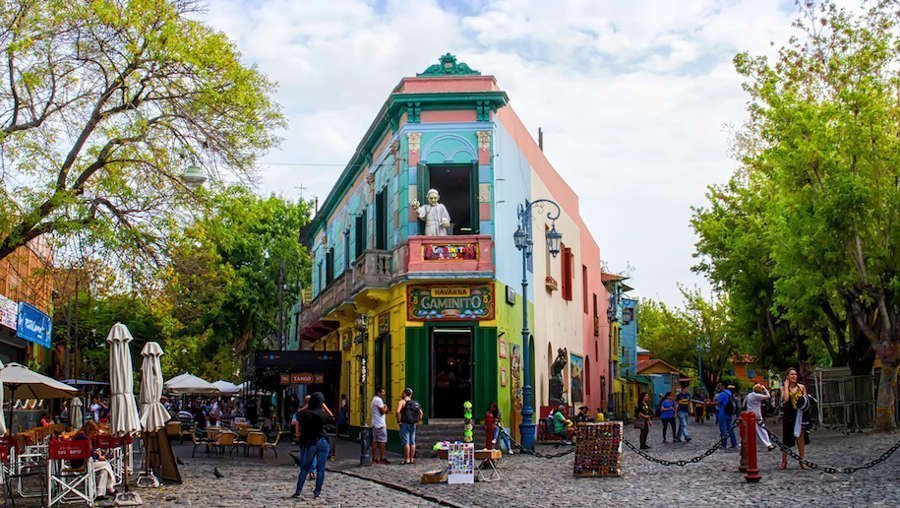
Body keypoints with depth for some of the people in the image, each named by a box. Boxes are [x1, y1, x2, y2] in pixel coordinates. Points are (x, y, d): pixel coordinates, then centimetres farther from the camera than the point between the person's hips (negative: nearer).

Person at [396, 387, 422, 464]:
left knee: (406, 442, -5)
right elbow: (421, 413, 15)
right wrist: (417, 421, 15)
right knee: (412, 442, 10)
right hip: (413, 425, 6)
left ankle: (407, 459, -7)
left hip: (405, 424, -6)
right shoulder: (414, 403, 13)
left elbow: (398, 411, -23)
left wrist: (399, 420, -13)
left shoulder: (402, 402, -7)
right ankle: (412, 459, 13)